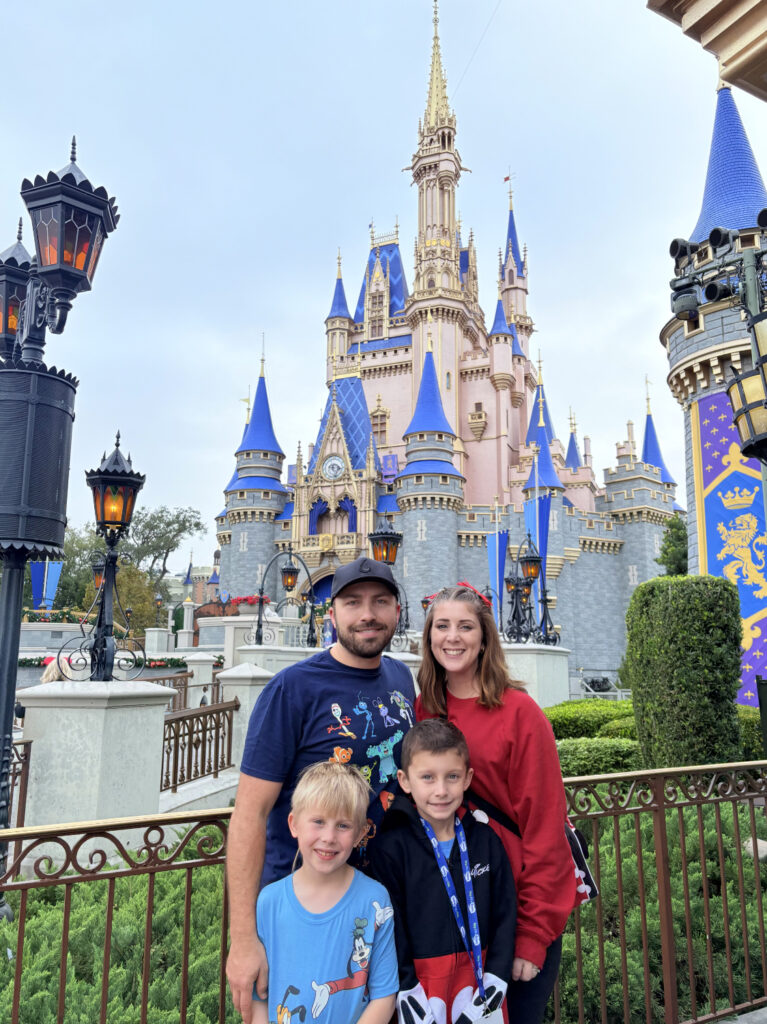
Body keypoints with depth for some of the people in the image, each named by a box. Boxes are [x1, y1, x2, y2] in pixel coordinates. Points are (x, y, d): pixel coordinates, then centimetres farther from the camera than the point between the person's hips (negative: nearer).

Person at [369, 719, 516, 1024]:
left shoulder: (486, 840, -2)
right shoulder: (392, 847, -11)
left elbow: (504, 912, 1)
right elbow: (390, 925, -9)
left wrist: (496, 977, -4)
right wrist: (406, 991, -11)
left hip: (477, 978, 2)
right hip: (420, 981, -2)